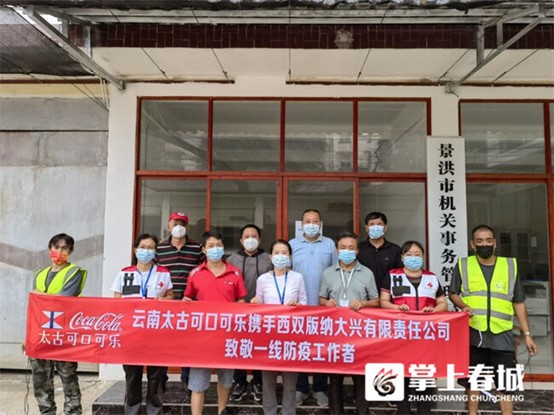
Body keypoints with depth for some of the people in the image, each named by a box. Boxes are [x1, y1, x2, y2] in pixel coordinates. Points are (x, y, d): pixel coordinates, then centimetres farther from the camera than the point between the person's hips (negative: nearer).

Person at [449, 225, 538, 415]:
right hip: (473, 333, 0)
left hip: (502, 335, 1)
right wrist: (463, 305, -14)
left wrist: (527, 334, 6)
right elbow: (453, 294, 7)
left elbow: (519, 303, 9)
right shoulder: (463, 265, 2)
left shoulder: (510, 265, 6)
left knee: (505, 383, 5)